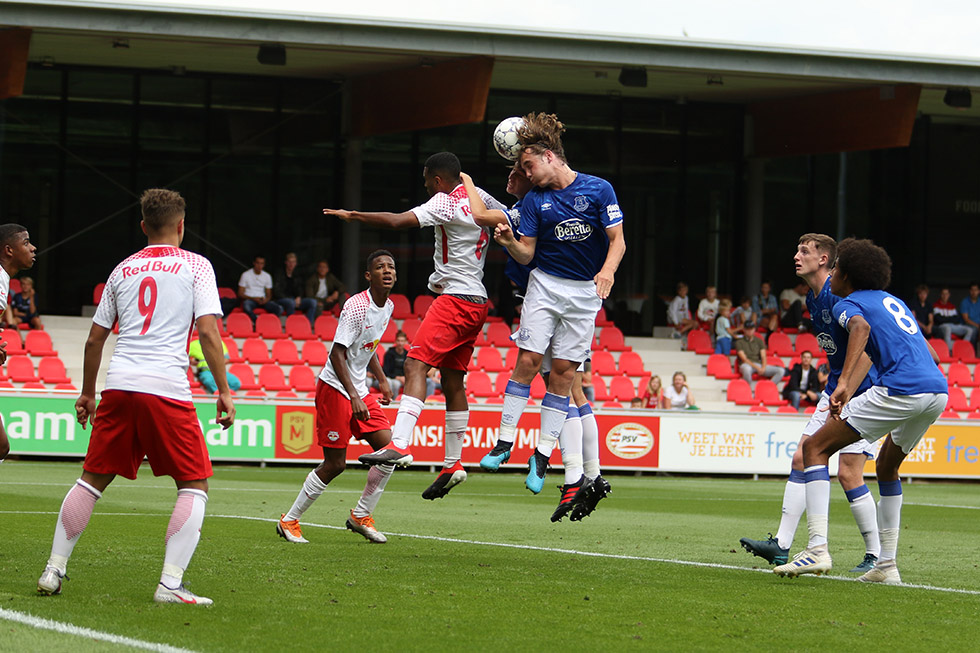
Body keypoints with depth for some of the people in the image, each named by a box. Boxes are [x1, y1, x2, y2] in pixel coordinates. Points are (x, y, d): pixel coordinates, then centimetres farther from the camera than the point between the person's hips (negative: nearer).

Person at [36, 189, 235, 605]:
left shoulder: (123, 269, 18)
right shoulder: (195, 265, 6)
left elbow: (94, 339, 20)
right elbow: (208, 331, -5)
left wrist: (88, 394, 31)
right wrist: (224, 391, -2)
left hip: (119, 384, 4)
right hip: (167, 388, -4)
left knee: (93, 479, 16)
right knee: (194, 485, 5)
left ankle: (54, 571, 16)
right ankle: (170, 583, -8)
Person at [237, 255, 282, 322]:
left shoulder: (267, 276, 13)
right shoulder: (245, 275, 2)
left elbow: (269, 295, 16)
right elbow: (240, 294, -1)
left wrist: (266, 300, -10)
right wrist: (254, 299, -16)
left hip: (262, 300, 3)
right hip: (249, 299, -3)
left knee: (279, 309, -26)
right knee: (247, 307, -42)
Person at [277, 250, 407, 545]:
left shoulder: (388, 307, 7)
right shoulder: (356, 306, -20)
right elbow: (337, 354, -21)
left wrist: (382, 380, 19)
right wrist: (353, 397, -26)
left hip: (359, 390, 8)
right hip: (335, 388, -8)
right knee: (335, 463, -8)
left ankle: (361, 516, 11)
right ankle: (289, 521, 7)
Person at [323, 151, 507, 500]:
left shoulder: (445, 202, -12)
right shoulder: (480, 198, 12)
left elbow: (397, 221, -22)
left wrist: (352, 215, -14)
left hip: (455, 298, -10)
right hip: (477, 303, 10)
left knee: (415, 364, -19)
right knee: (452, 379, 13)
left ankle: (399, 443, -35)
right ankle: (453, 464, 14)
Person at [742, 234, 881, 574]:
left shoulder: (841, 296, -19)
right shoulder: (813, 300, 11)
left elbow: (867, 349, -25)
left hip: (862, 391, -10)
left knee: (848, 473, -12)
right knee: (801, 458, 3)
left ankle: (877, 555, 0)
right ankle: (781, 545, 4)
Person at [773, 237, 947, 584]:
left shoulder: (849, 304, 7)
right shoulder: (892, 301, 30)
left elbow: (861, 327, -19)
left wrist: (844, 383, -29)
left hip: (900, 390, -8)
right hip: (938, 390, 8)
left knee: (815, 447, 0)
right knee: (887, 466, 30)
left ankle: (817, 549, -14)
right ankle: (887, 565, 25)